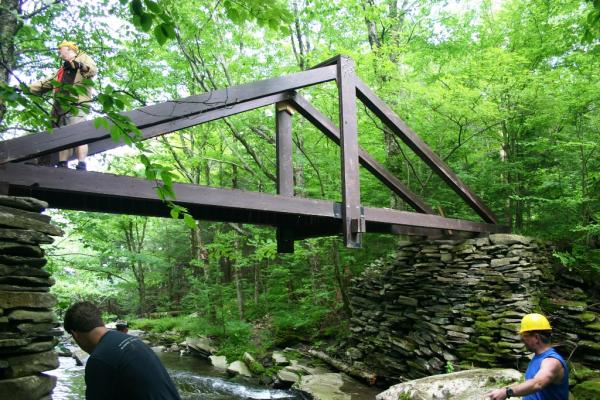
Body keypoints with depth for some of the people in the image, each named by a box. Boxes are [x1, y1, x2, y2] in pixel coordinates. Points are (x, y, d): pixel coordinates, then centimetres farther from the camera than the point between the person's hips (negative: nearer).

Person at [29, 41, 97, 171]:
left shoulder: (83, 58, 15)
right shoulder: (61, 69, 35)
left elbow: (93, 70, -6)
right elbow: (46, 83, 30)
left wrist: (80, 66, -23)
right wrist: (27, 88, 21)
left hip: (76, 104, -8)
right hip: (61, 105, 8)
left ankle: (81, 165, -27)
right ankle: (62, 166, -2)